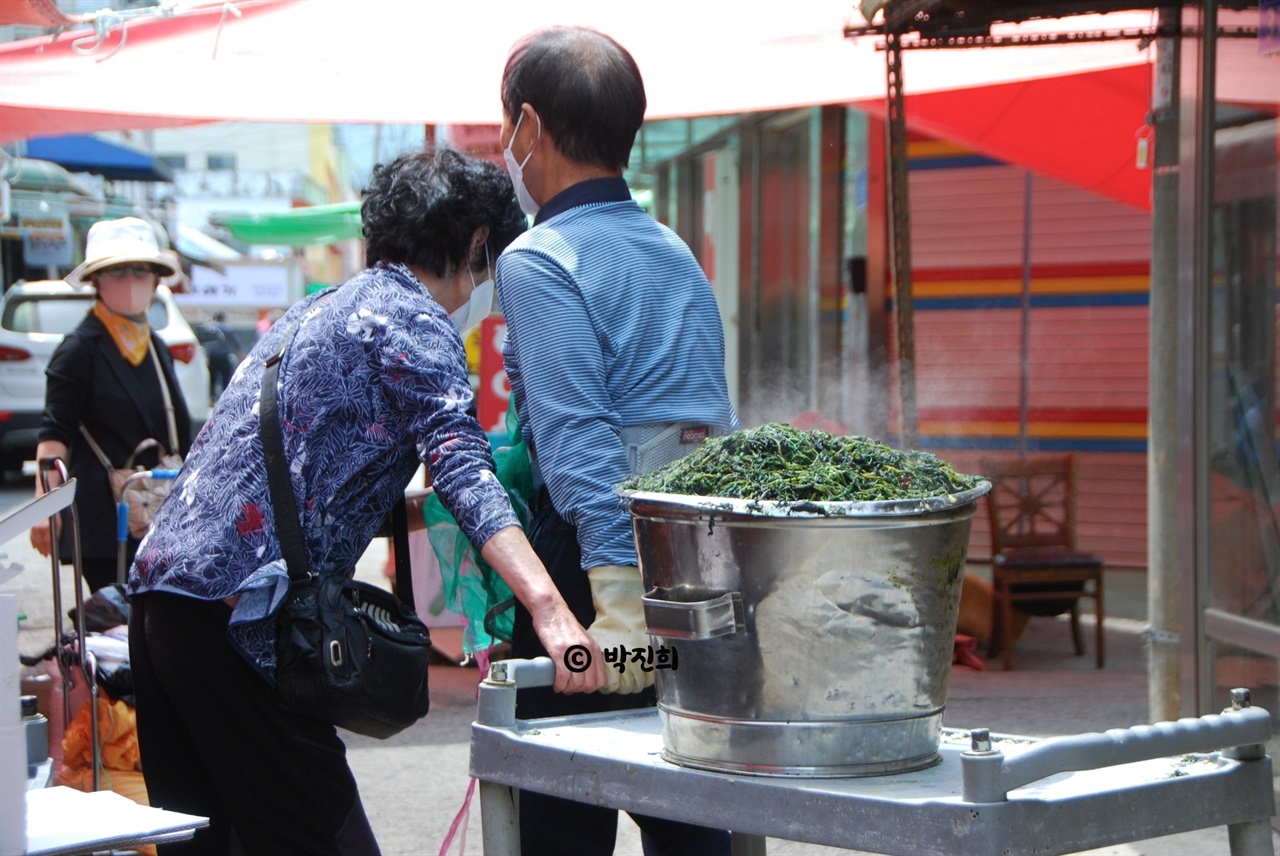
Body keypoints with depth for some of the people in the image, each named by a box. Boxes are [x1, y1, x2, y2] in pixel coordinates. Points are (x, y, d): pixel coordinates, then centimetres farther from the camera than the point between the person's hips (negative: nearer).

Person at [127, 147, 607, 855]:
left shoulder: (314, 310, 25)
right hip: (237, 605, -9)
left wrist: (414, 508, 37)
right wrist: (548, 609, -29)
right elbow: (459, 463, -19)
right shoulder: (413, 320, -3)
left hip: (158, 583, 9)